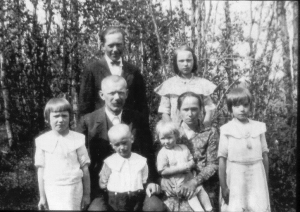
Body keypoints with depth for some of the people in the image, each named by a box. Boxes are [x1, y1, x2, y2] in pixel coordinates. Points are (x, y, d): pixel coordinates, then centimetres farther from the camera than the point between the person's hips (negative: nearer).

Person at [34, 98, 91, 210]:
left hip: (72, 189, -1)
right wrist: (42, 197, 6)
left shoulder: (77, 139, -5)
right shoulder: (43, 141, -1)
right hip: (51, 190, 1)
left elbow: (85, 168, -1)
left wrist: (86, 194, 2)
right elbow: (41, 169, 3)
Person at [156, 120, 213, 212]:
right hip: (177, 183, -5)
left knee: (201, 190, 6)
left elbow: (192, 162, 11)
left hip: (190, 178, 6)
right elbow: (162, 171, -15)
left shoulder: (183, 147, 7)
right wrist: (179, 168, -20)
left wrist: (189, 165, -14)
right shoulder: (162, 153, -9)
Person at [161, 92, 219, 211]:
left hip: (203, 190, -1)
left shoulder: (210, 134, 6)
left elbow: (213, 164, -1)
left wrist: (194, 181, -16)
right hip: (175, 189, 1)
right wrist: (162, 178, -15)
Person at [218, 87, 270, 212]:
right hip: (235, 179, -2)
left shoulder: (259, 127, 3)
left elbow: (264, 155, 8)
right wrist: (223, 186, -7)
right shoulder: (227, 130, -5)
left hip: (256, 178, 2)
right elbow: (222, 159, -5)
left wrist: (266, 182, 10)